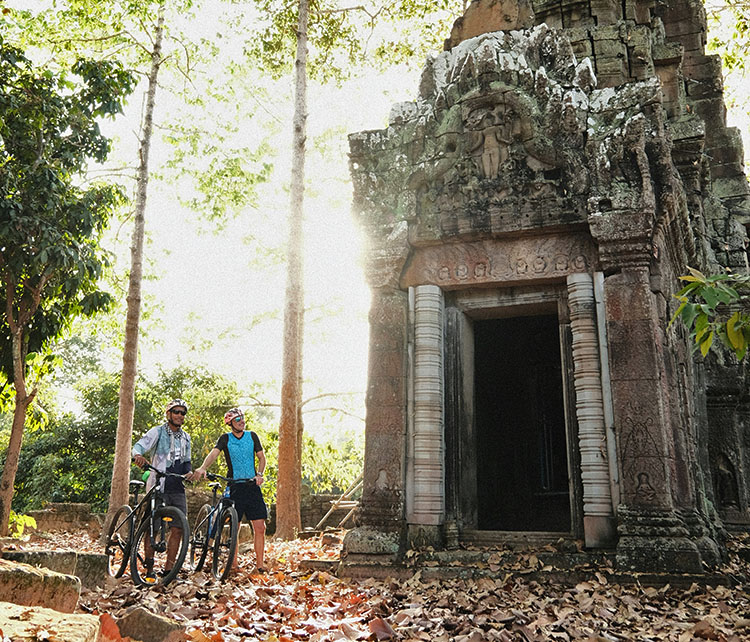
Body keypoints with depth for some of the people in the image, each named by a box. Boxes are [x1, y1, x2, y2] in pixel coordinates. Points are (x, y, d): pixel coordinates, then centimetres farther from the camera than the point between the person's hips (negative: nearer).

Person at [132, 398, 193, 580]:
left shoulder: (185, 437, 17)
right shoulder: (158, 432, 0)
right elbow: (139, 445, -15)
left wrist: (189, 471, 2)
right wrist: (138, 455, -38)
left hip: (177, 489, 5)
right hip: (158, 487, -5)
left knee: (179, 528, 0)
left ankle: (168, 569, 9)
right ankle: (149, 569, 8)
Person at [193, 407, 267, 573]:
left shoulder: (252, 436, 8)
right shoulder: (225, 439, 1)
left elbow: (261, 457, 11)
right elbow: (213, 453, -16)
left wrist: (259, 474, -6)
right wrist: (202, 468, -35)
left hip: (252, 486, 2)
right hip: (234, 486, -2)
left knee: (259, 527, -3)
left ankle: (259, 564, 6)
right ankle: (233, 565, 11)